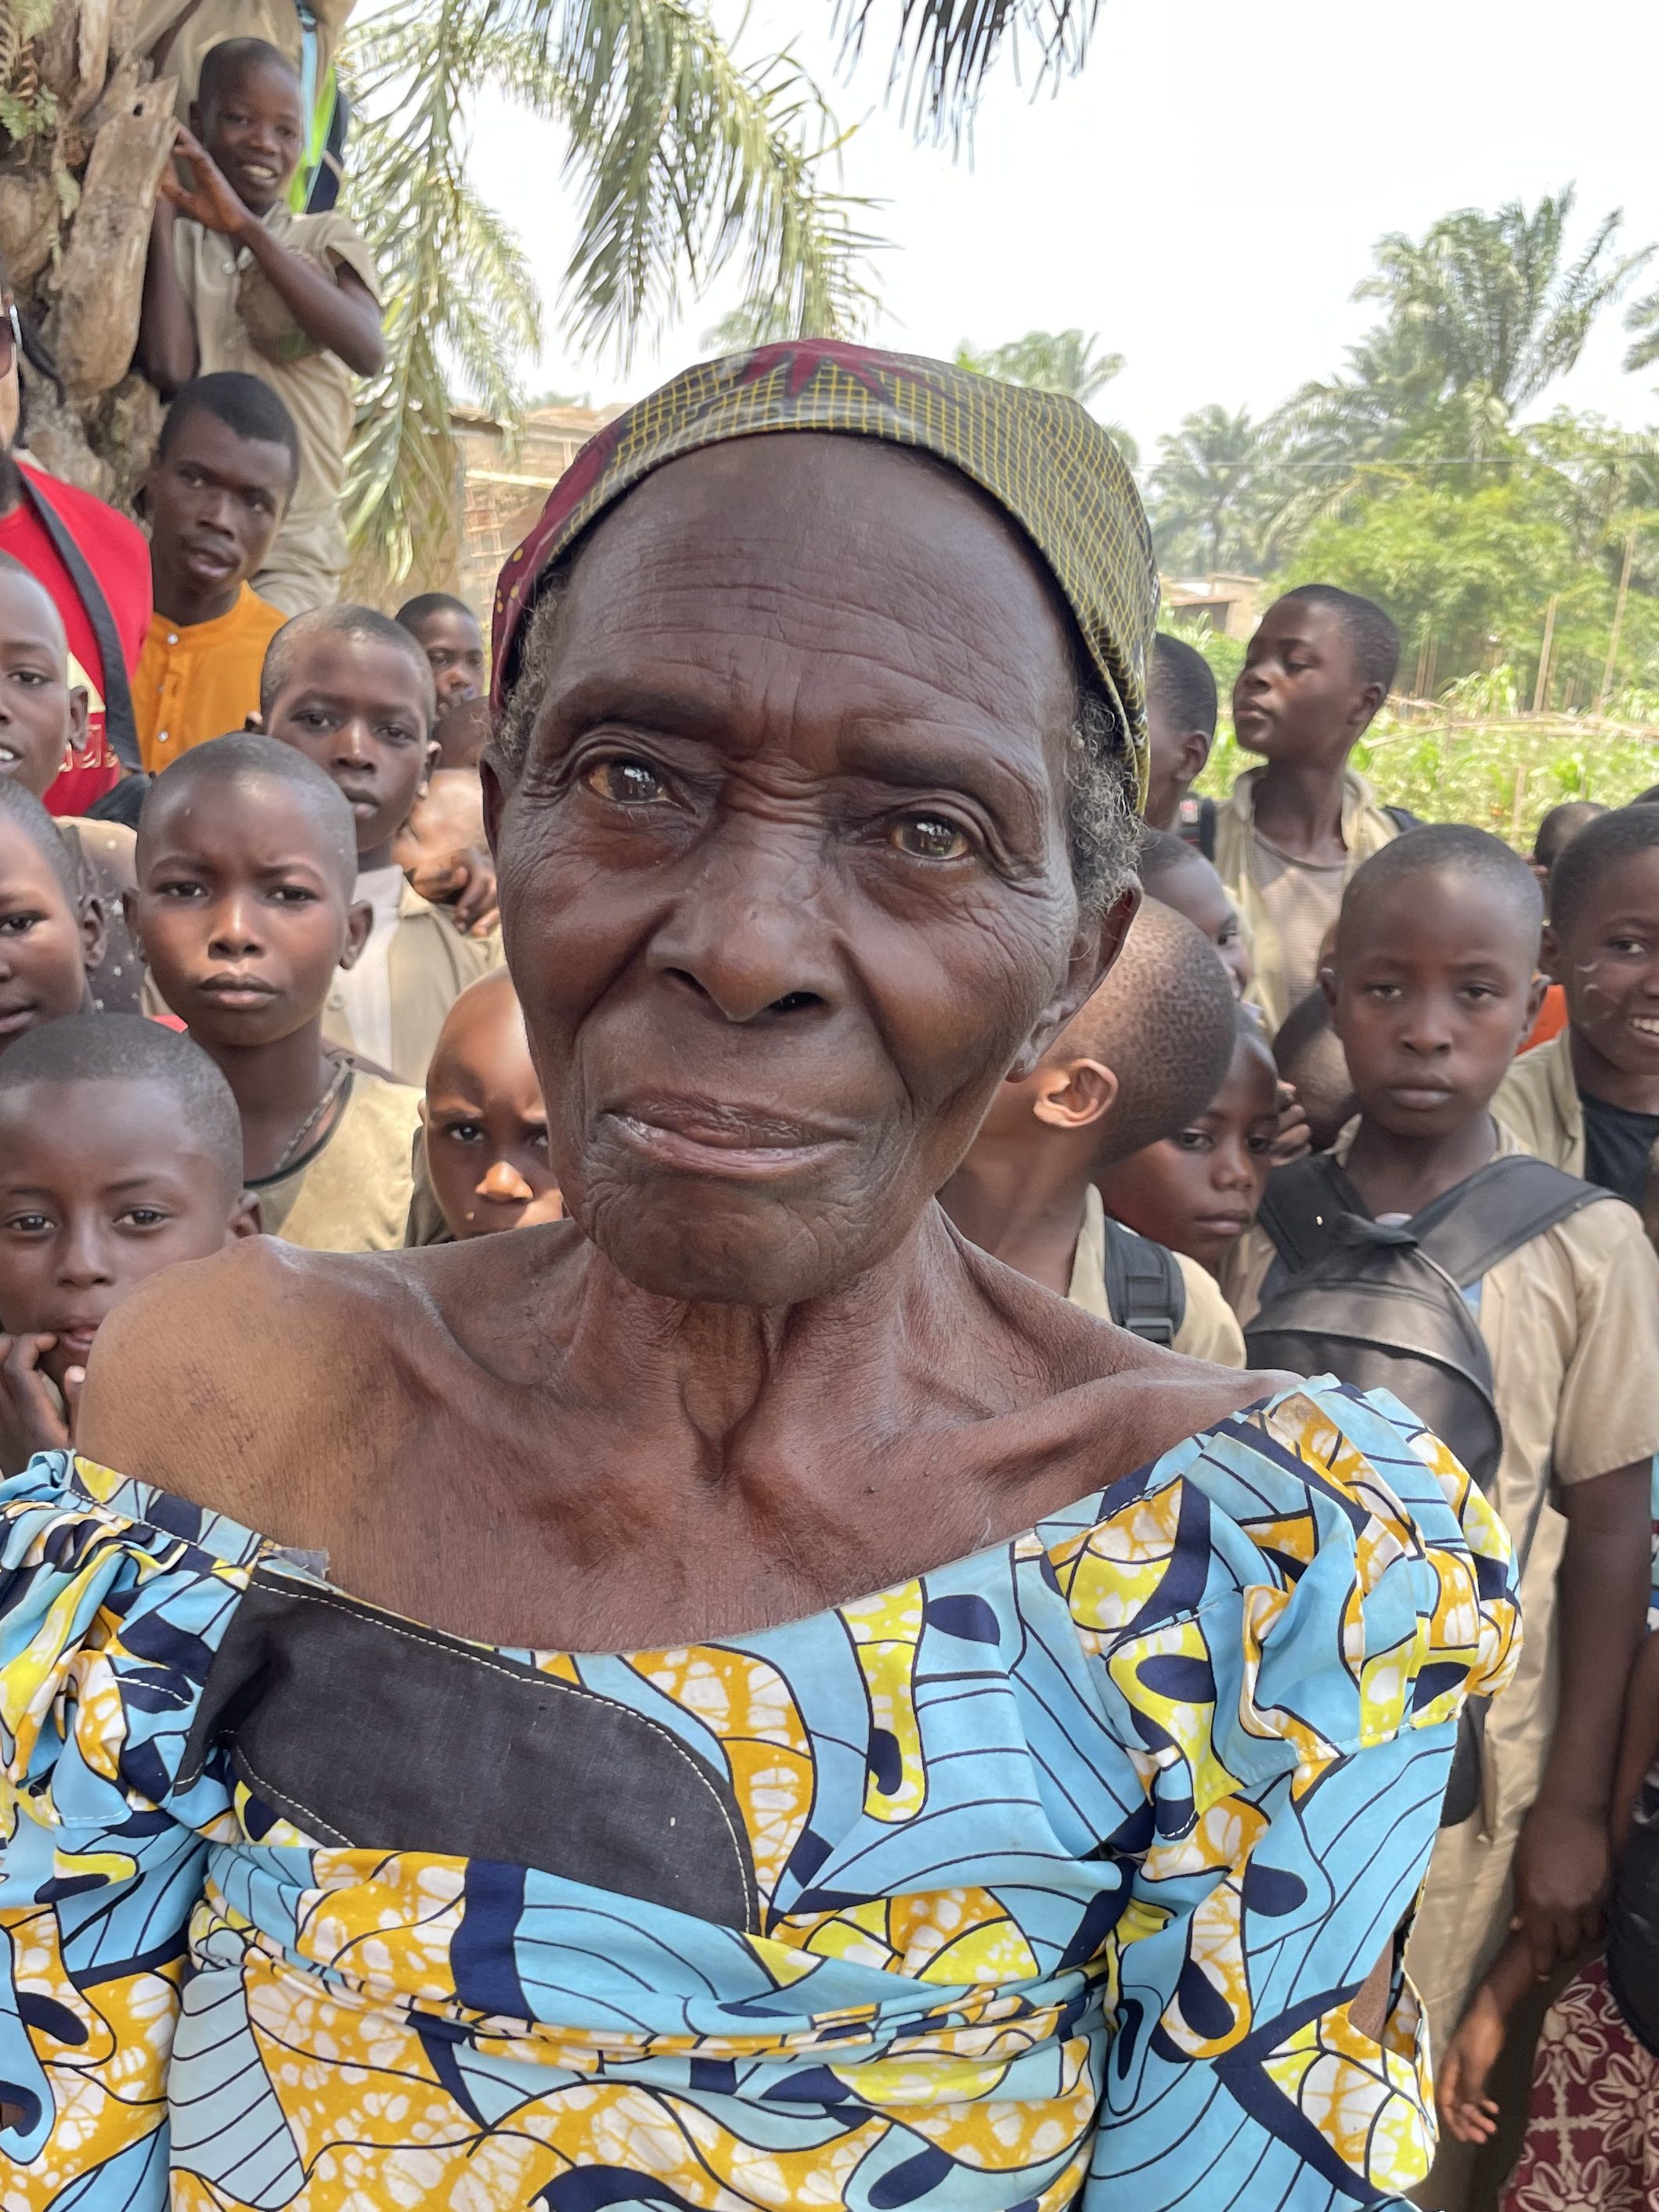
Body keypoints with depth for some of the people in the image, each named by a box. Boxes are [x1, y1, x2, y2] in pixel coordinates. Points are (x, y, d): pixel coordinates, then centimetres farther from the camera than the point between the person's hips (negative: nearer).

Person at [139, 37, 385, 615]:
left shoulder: (327, 240, 8)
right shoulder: (176, 237, 8)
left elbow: (368, 352, -15)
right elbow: (169, 368, -10)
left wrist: (248, 229, -20)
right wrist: (160, 209, -6)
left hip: (295, 550, -1)